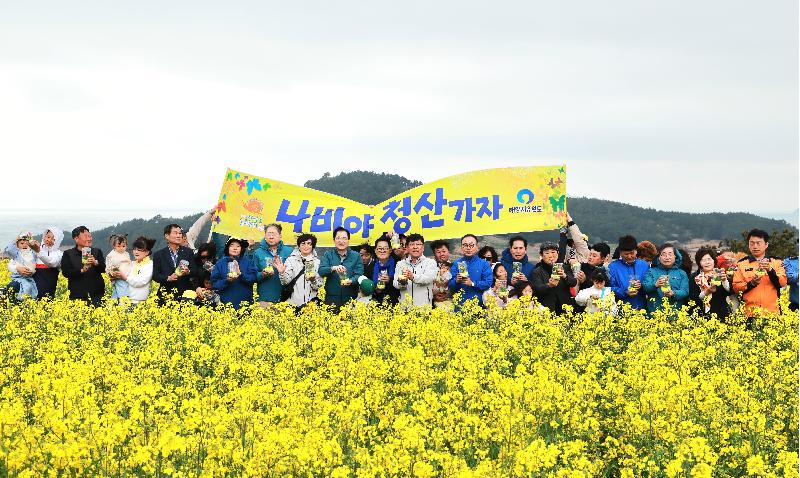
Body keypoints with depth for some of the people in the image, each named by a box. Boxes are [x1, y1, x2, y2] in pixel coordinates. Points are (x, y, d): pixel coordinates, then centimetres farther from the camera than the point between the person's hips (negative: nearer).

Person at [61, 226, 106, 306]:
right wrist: (82, 270, -20)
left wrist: (95, 263, -21)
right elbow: (65, 272, -6)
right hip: (77, 294, -1)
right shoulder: (68, 254, 6)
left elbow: (103, 269, 1)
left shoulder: (97, 252, 11)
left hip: (96, 294, 1)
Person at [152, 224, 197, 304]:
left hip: (185, 294, 1)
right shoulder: (159, 255, 8)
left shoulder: (188, 252, 11)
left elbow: (195, 271, 7)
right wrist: (168, 278, -15)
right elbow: (155, 275, 2)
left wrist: (188, 272, -15)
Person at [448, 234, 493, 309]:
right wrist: (456, 281, -17)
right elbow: (450, 285, 4)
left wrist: (472, 283, -16)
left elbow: (488, 283, -5)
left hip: (478, 304, -1)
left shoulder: (484, 264, 6)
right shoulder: (456, 264, 10)